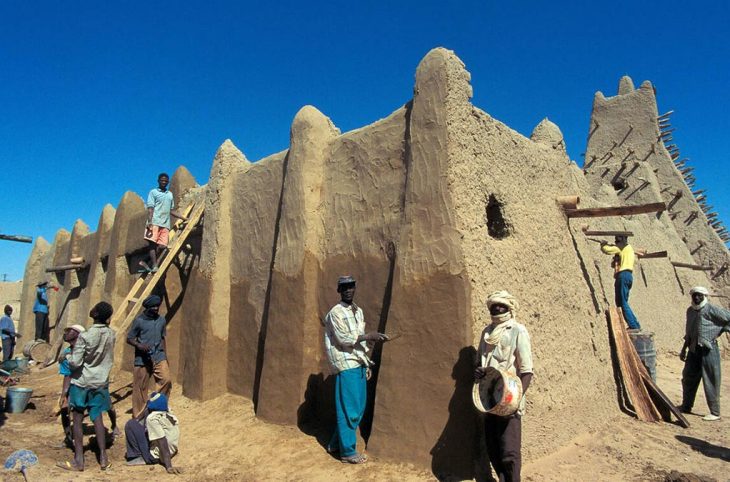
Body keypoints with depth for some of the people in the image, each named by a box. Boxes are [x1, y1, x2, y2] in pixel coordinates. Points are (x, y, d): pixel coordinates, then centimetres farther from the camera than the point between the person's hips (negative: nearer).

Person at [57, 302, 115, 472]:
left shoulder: (84, 336, -20)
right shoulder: (111, 334, -4)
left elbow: (75, 363, -19)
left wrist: (67, 356, 1)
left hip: (81, 383, -4)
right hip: (101, 382, 4)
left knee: (78, 420, 8)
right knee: (97, 418, 11)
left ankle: (78, 460, 13)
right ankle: (103, 457, 12)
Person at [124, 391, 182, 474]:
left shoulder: (152, 418, -23)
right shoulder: (168, 413, 0)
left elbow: (163, 443, -29)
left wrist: (169, 467, -31)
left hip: (155, 456, -9)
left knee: (130, 425, -9)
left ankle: (140, 457, -2)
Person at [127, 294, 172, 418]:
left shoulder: (161, 320, 7)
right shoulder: (139, 321, -6)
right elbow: (129, 339, -2)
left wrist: (165, 356, 14)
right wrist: (139, 345, -21)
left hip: (159, 357, 3)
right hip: (142, 359, -3)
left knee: (166, 380, -13)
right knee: (140, 388, 4)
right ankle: (138, 416, 19)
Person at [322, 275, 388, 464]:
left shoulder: (358, 311, 13)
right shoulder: (336, 312, -11)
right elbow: (344, 339, -18)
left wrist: (366, 364, 15)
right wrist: (368, 336, -18)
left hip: (358, 364, 8)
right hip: (346, 365, -8)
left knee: (359, 407, 14)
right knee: (349, 409, -1)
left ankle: (336, 444, 28)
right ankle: (347, 451, 14)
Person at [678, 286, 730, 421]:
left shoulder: (712, 310, -10)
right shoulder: (690, 310, 10)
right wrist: (684, 349, 18)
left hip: (709, 349, -7)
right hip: (694, 349, 7)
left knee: (710, 381, -2)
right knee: (688, 378, 13)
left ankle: (715, 413, 9)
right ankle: (686, 406, 27)